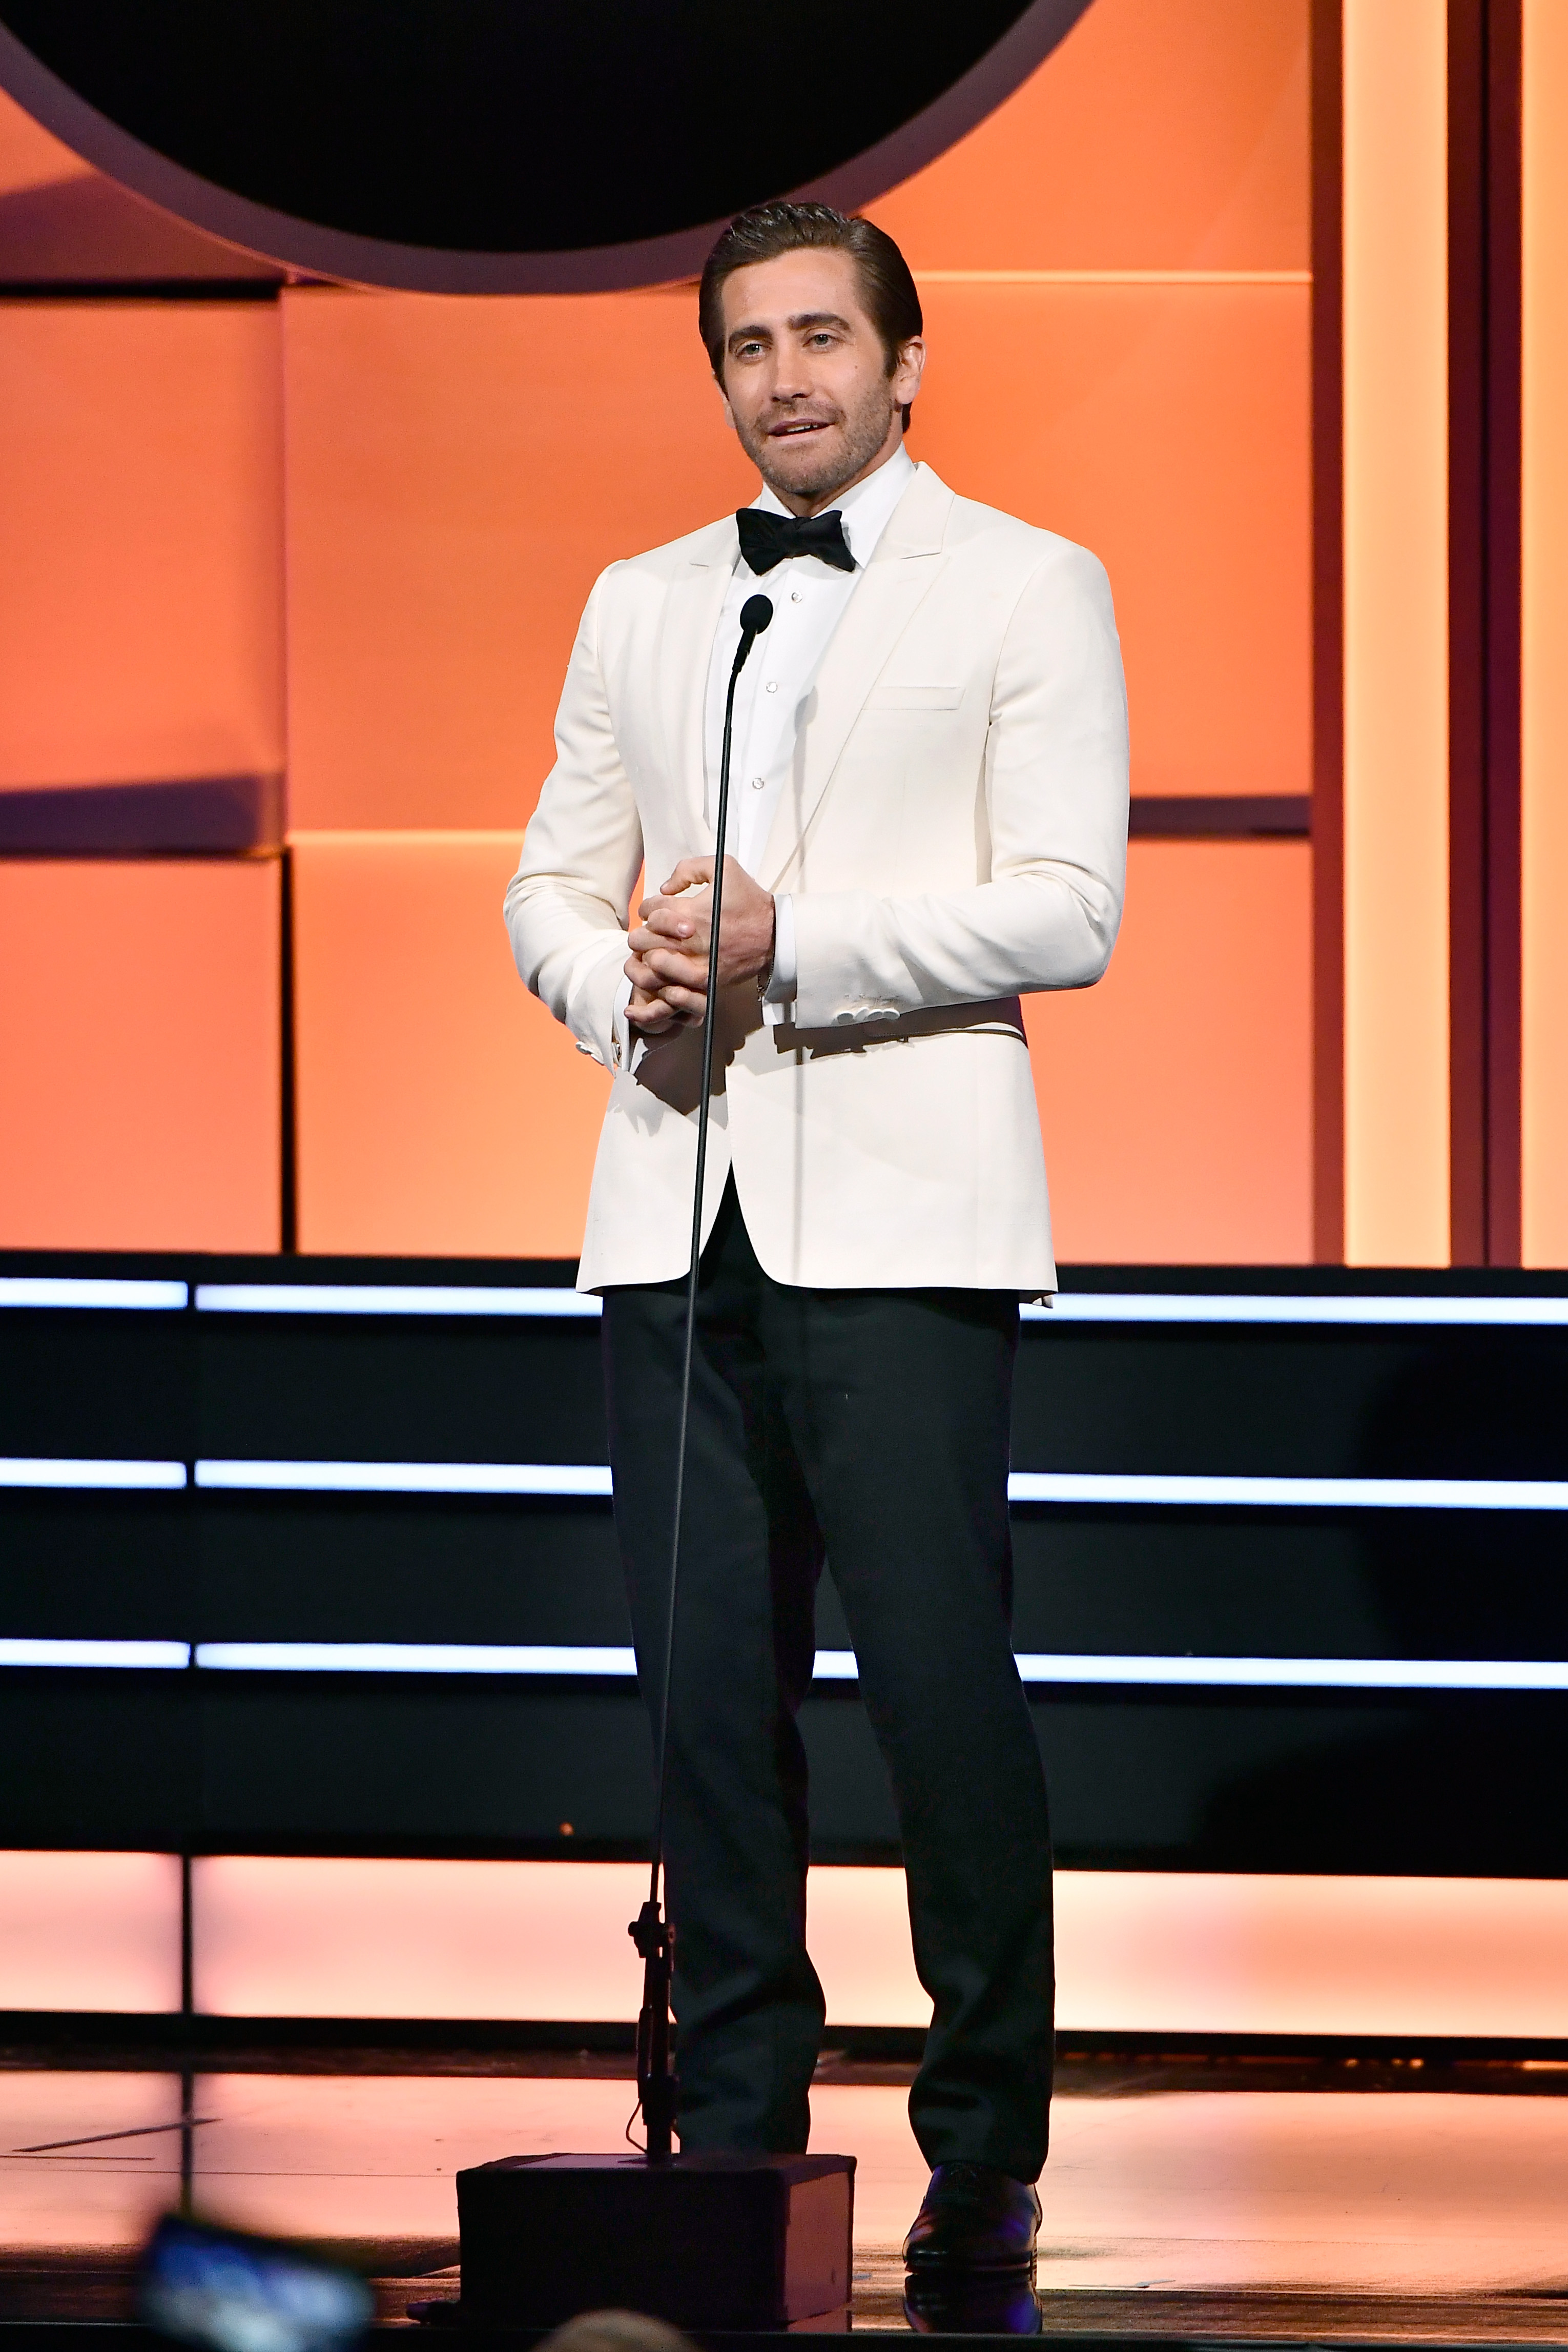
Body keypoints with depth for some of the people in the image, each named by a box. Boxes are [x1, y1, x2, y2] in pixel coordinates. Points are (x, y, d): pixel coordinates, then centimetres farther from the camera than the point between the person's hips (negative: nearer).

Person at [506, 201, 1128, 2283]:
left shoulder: (1026, 590, 4)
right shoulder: (640, 608, 20)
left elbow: (1067, 912, -5)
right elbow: (552, 882, 20)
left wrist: (790, 946, -14)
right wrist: (623, 989, -3)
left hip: (899, 1225, -5)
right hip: (679, 1212, 5)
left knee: (943, 1686, -8)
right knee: (709, 1699, 3)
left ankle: (985, 2167, 1)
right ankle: (737, 2145, 9)